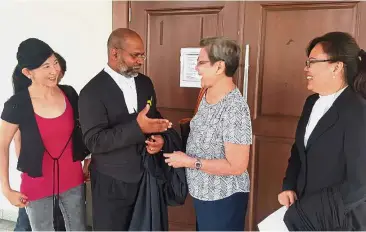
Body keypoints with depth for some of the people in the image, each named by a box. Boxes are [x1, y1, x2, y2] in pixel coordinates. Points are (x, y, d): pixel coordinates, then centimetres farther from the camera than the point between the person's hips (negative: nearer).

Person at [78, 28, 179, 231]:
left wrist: (159, 138, -9)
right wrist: (137, 127, -32)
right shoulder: (92, 92, -14)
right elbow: (94, 141, -21)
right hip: (111, 183, -5)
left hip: (145, 176, 5)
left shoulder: (145, 83, 4)